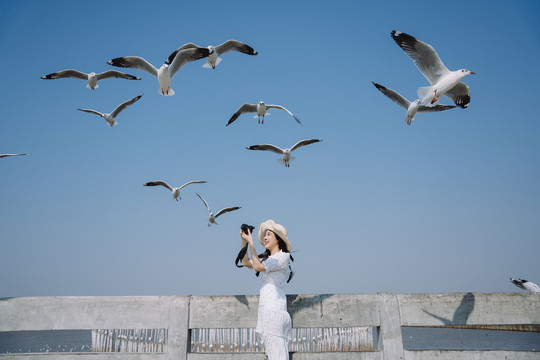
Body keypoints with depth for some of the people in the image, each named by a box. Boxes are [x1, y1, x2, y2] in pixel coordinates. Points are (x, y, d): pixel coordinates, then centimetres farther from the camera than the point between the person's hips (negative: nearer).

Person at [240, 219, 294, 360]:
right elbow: (245, 262, 22)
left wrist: (251, 242, -10)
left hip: (274, 305, -9)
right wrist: (244, 241, 11)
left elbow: (258, 266, -14)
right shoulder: (267, 258, 21)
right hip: (265, 305, 9)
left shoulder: (283, 256, -5)